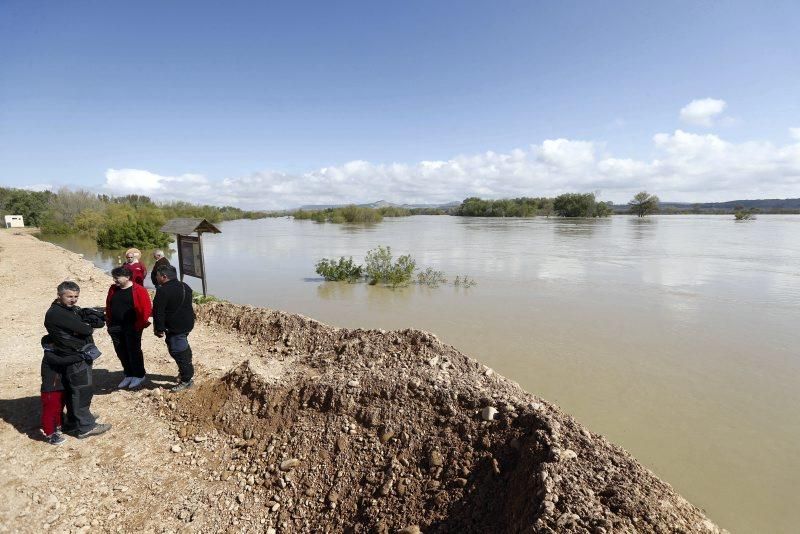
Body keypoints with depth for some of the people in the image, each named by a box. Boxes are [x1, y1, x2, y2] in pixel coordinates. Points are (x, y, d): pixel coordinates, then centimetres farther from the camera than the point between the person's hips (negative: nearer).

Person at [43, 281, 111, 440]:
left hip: (79, 357, 9)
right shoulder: (56, 313, -18)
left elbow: (99, 322, 3)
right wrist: (89, 325, -3)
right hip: (76, 360, -9)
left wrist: (89, 317, -17)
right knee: (82, 392, -2)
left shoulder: (73, 309, 10)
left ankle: (73, 422, 33)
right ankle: (86, 427, 7)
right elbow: (84, 330, -24)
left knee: (73, 391, 20)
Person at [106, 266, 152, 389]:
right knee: (121, 351, 12)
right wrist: (109, 322, 11)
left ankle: (139, 376, 16)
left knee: (134, 351, 2)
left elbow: (146, 308, -13)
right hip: (116, 327, 6)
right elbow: (108, 306, 18)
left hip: (132, 327, -6)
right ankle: (128, 375, 26)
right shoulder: (113, 289, 7)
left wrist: (140, 324, -14)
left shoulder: (138, 290, -12)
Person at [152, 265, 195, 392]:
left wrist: (159, 329, -10)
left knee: (178, 352, 1)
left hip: (174, 328, -9)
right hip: (188, 323, 9)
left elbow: (158, 312, -19)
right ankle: (188, 372, 36)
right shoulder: (185, 287, 7)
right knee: (184, 348, 23)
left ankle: (187, 379, 8)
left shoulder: (163, 291, -19)